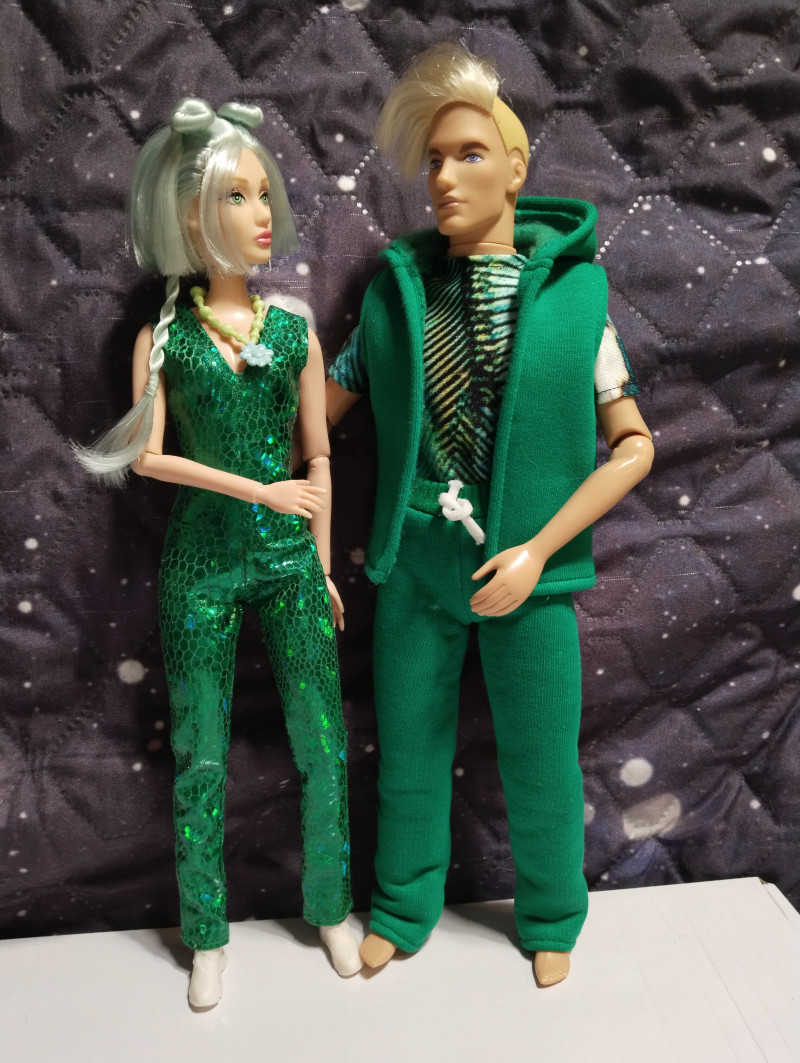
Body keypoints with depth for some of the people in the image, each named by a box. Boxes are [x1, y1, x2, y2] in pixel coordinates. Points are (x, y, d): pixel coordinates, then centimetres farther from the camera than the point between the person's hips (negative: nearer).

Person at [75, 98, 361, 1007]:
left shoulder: (295, 332, 4)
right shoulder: (163, 338, 1)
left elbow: (318, 462, 6)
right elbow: (148, 455, -8)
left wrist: (322, 566, 7)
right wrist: (262, 490, -14)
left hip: (289, 558, 2)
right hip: (200, 561, -1)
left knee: (323, 744, 5)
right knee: (200, 758, 8)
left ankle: (330, 909, 27)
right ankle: (207, 936, 27)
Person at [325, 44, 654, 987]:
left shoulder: (572, 289, -4)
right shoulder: (395, 285, 2)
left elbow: (632, 445, -4)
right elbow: (326, 407, 10)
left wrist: (537, 551, -12)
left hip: (527, 565, -1)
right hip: (414, 561, 2)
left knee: (540, 763, 12)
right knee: (409, 748, 15)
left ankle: (551, 920, 41)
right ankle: (403, 910, 42)